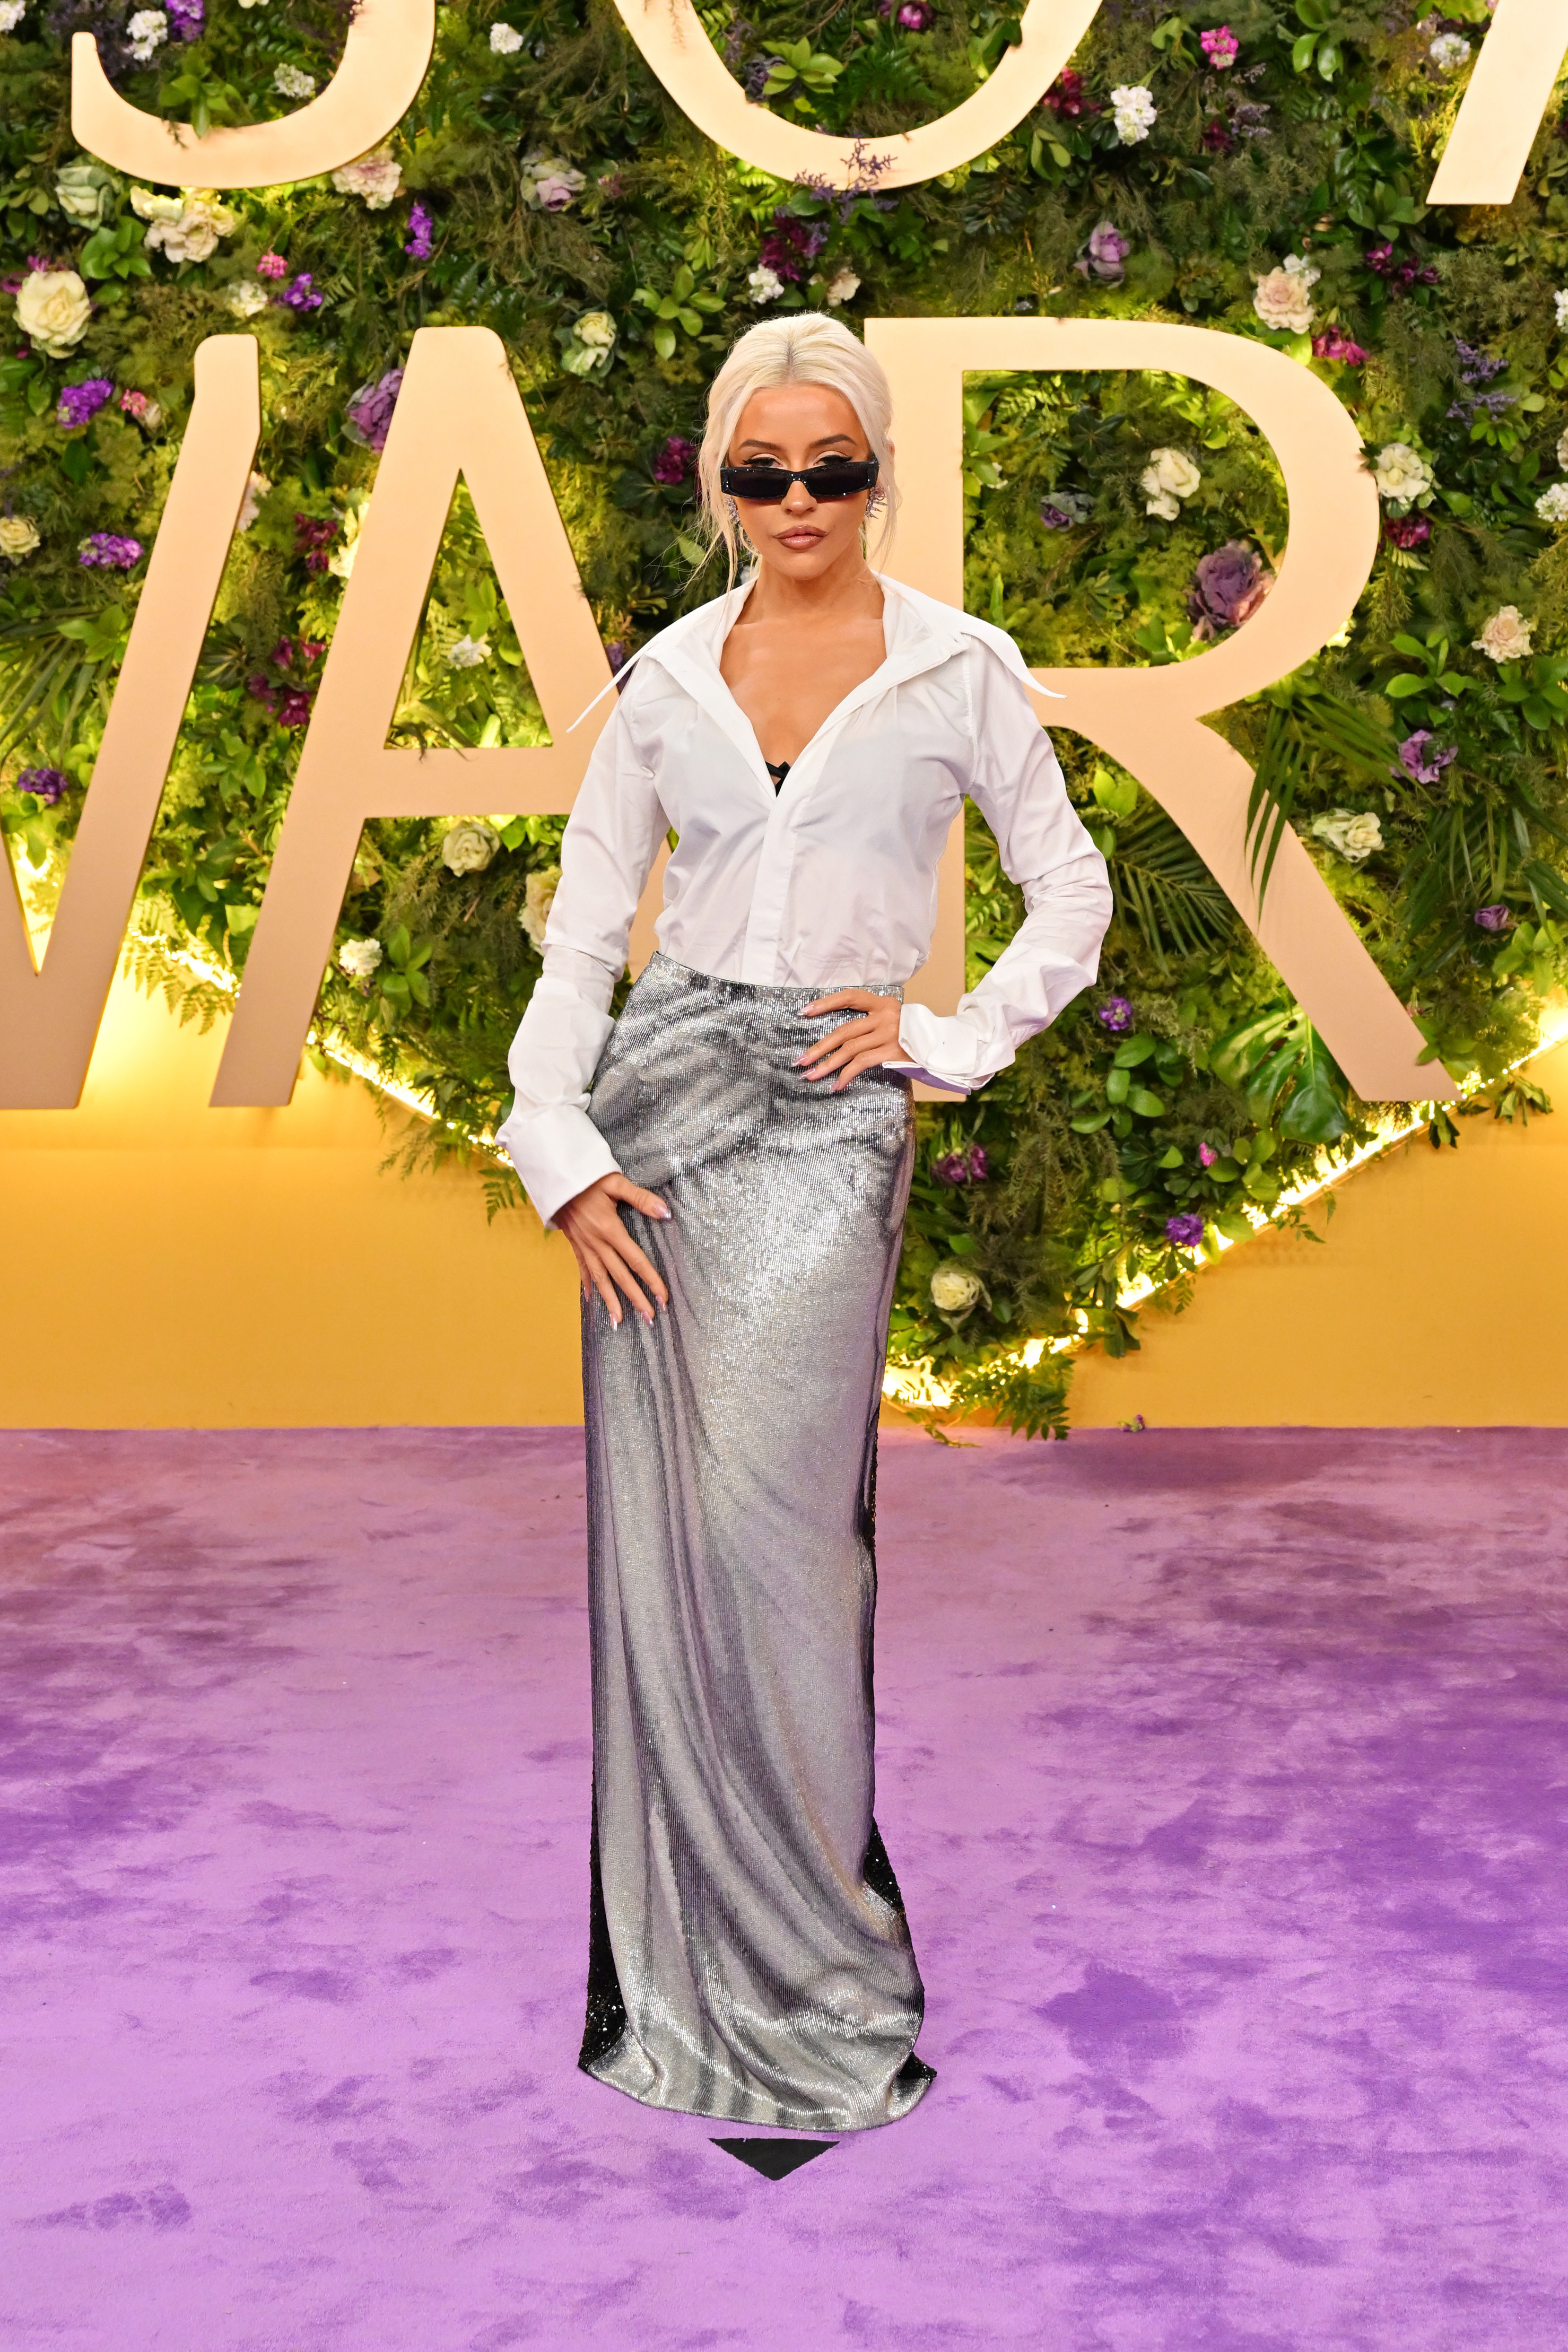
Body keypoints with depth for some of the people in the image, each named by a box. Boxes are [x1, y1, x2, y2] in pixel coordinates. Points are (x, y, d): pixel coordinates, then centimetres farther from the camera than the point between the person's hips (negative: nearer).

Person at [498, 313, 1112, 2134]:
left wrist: (948, 1038, -3)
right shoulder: (668, 676, 9)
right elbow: (581, 926, 7)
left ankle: (806, 1974, 9)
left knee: (765, 1534, -8)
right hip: (659, 1097, 3)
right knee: (658, 1532, 4)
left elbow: (1070, 894, 9)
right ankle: (674, 1964, 18)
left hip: (826, 1116, -3)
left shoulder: (956, 670, 3)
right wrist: (558, 1147, -4)